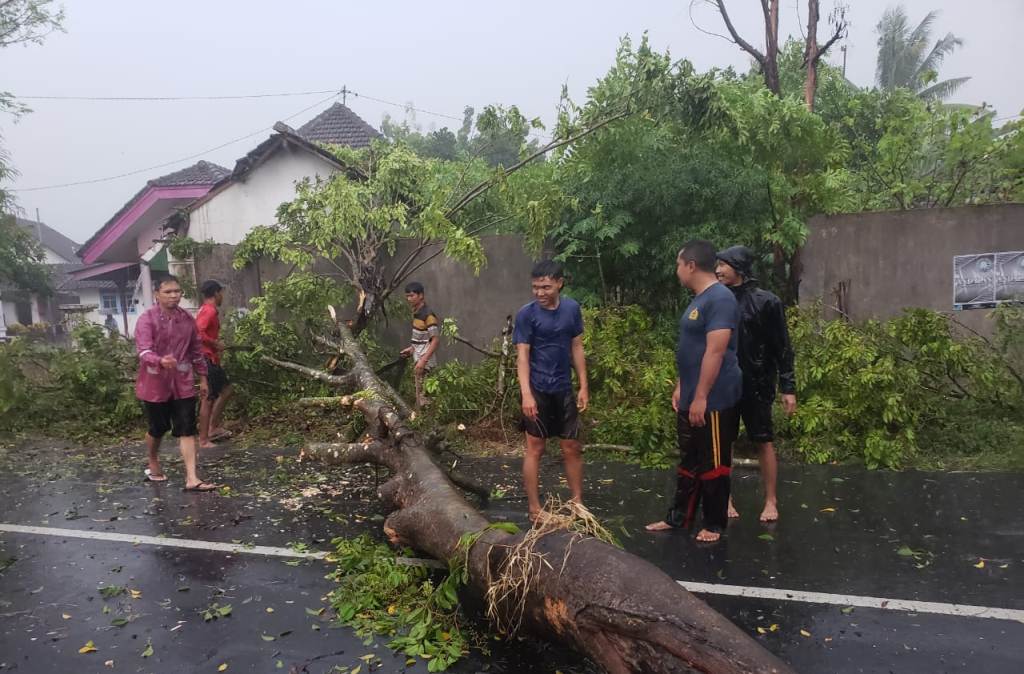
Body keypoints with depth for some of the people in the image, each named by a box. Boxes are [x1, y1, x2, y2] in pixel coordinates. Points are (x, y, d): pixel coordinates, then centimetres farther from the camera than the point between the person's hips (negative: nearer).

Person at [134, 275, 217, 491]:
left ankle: (192, 479, -6)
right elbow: (144, 352, -23)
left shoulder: (187, 318, 3)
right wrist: (161, 361, -44)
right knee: (158, 429, 13)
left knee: (187, 430, -4)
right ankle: (153, 465, 42)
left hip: (183, 384, 3)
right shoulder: (147, 319, -12)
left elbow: (196, 350, 12)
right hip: (155, 384, -3)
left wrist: (202, 377, 14)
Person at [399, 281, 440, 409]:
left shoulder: (428, 315, -16)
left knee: (423, 397, -7)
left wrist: (423, 360, -25)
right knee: (419, 395, 14)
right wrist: (412, 349, 13)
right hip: (419, 361, 9)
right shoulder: (416, 313, 11)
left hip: (425, 363, -9)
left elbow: (436, 340, -21)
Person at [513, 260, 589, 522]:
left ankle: (578, 503, 23)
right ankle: (534, 508, 12)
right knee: (535, 449, 3)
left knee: (572, 448, 10)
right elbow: (522, 355, -12)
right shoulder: (526, 314, -10)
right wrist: (526, 394, -22)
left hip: (564, 390, 4)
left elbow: (576, 347, 9)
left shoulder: (572, 308, 2)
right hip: (538, 390, -4)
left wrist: (584, 386, 6)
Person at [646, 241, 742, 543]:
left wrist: (701, 397, -23)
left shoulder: (720, 298, -18)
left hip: (713, 400, -10)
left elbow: (715, 351, -23)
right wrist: (681, 387, 19)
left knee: (713, 464, 4)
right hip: (691, 398, 10)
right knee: (688, 461, 17)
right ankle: (678, 516, 28)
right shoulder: (698, 300, 13)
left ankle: (715, 524, 18)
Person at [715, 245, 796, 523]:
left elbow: (781, 348, -5)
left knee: (764, 443, 6)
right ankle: (725, 500, 20)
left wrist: (788, 388, -7)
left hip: (756, 386, -3)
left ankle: (771, 501, 18)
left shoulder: (766, 302, -7)